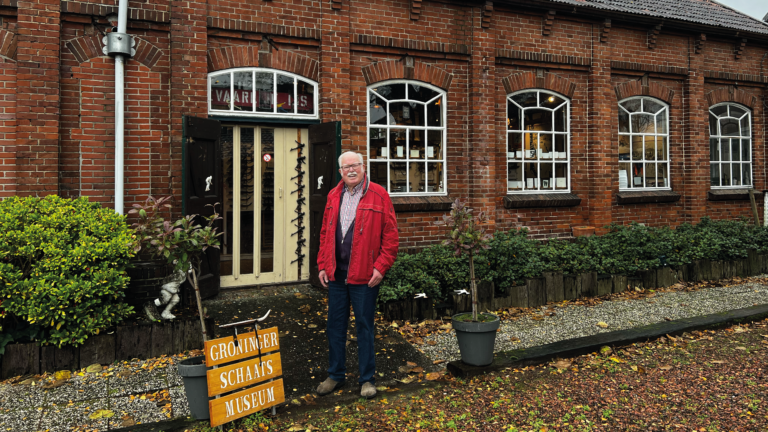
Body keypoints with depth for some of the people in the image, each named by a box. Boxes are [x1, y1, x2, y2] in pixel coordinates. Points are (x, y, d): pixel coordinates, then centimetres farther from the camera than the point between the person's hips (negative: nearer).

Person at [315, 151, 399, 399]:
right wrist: (322, 265, 7)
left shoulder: (378, 195, -5)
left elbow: (390, 236, -8)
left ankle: (367, 379, 22)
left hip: (364, 276, -5)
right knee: (335, 326, 13)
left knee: (364, 327, 7)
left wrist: (381, 267, -14)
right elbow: (325, 234, 14)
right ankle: (335, 375, 29)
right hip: (336, 274, 5)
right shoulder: (333, 196, 10)